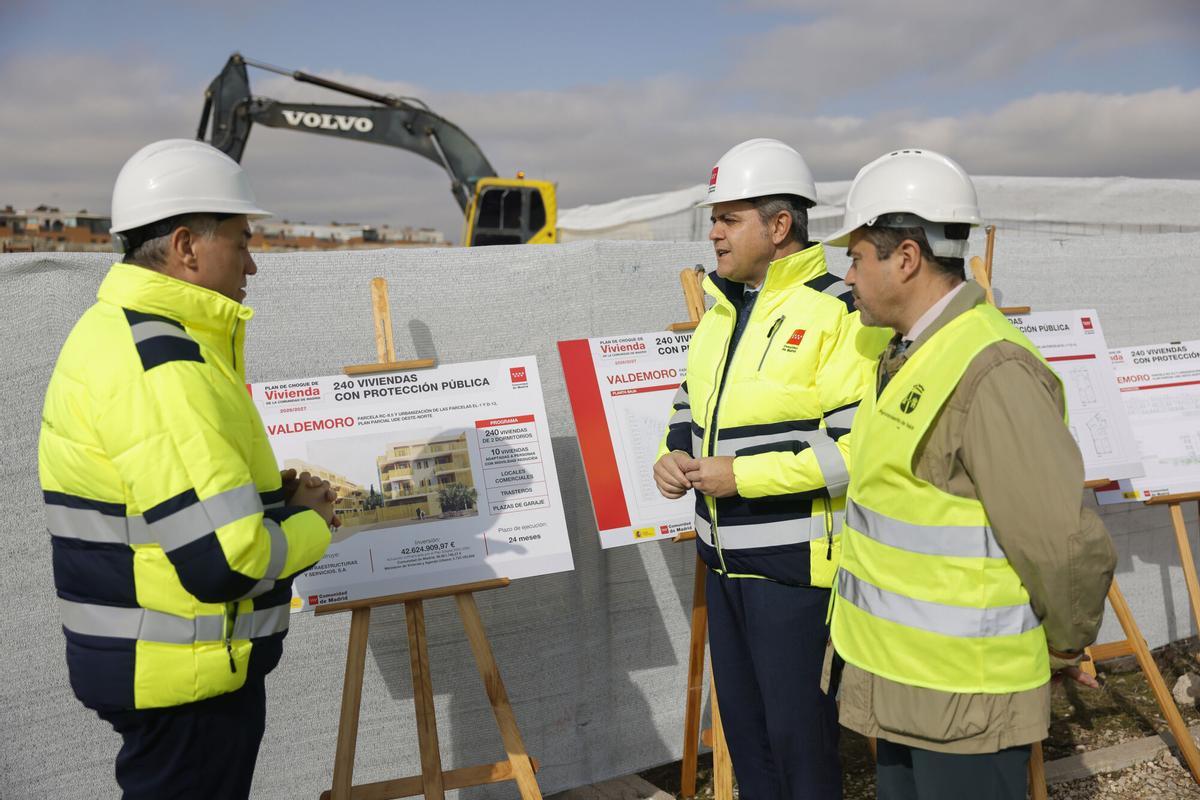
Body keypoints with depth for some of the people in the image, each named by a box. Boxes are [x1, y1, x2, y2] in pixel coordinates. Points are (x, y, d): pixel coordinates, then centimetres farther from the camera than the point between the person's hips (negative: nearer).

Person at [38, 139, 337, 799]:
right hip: (187, 675, -10)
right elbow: (225, 558, -30)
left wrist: (273, 492, 7)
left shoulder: (114, 330, 9)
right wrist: (310, 525, -11)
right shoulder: (161, 367, -25)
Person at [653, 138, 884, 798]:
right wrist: (675, 455, 1)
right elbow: (693, 403, 23)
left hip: (795, 562, -8)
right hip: (724, 556, 8)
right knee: (740, 717, 20)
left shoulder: (835, 312, -15)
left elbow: (863, 443, -22)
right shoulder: (722, 311, 11)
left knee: (797, 727, 5)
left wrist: (746, 475, -21)